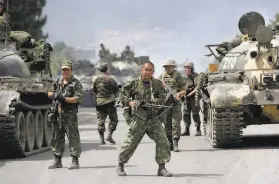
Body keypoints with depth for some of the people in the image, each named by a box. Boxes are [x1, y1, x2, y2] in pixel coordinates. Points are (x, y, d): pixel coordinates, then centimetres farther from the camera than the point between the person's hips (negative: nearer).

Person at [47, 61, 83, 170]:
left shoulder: (76, 83, -5)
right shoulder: (58, 82, 15)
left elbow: (78, 99, -14)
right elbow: (49, 94, 19)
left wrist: (64, 98, -20)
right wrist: (54, 94, -4)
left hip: (70, 115, -7)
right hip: (58, 114, 7)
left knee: (73, 137, -5)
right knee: (57, 137, 10)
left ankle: (75, 161, -1)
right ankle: (57, 161, 19)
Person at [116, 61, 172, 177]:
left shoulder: (157, 84, 4)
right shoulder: (134, 83, -1)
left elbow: (162, 99, 0)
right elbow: (122, 95, 5)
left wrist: (152, 102, -17)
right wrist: (129, 102, -14)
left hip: (153, 119, 2)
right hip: (138, 118, -2)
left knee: (162, 141, -8)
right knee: (130, 143, 3)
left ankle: (161, 168, 2)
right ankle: (120, 165, 23)